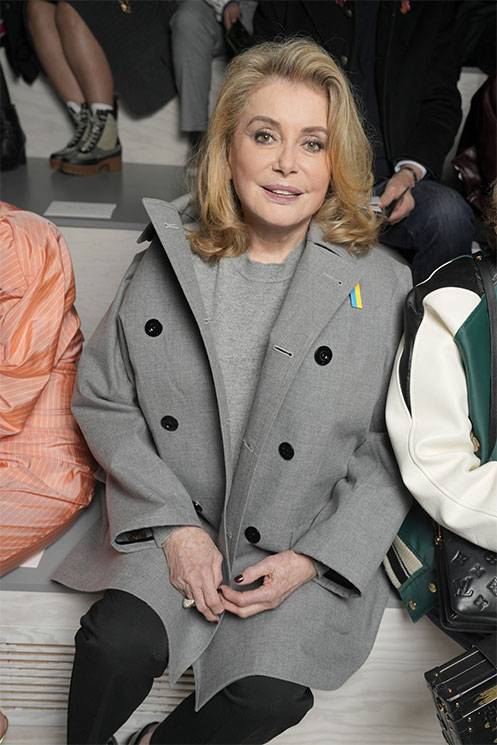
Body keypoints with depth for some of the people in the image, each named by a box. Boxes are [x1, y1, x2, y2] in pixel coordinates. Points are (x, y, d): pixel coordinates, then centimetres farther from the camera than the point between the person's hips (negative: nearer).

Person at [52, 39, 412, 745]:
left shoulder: (382, 283, -4)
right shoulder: (166, 265, 0)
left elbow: (394, 451, -2)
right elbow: (102, 400, 3)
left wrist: (311, 560, -10)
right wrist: (175, 526, -7)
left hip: (309, 544, 0)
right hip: (175, 526, 1)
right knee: (118, 644, -23)